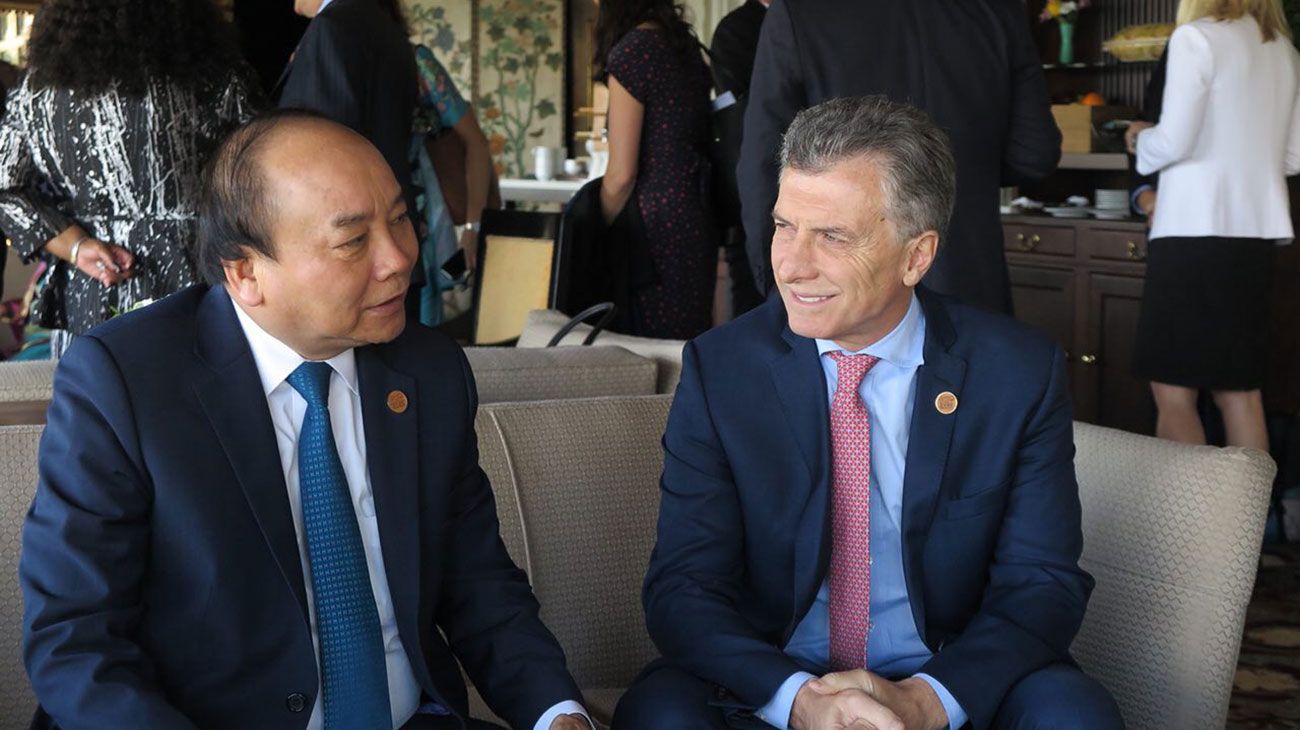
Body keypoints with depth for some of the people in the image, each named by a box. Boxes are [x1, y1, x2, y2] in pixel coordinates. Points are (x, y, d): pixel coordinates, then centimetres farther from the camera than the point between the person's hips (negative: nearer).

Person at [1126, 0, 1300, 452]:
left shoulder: (1197, 37, -9)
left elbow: (1173, 142, -13)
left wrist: (1141, 140, 7)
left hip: (1196, 230, -7)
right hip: (1256, 230, 7)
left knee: (1173, 390, -1)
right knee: (1240, 391, 12)